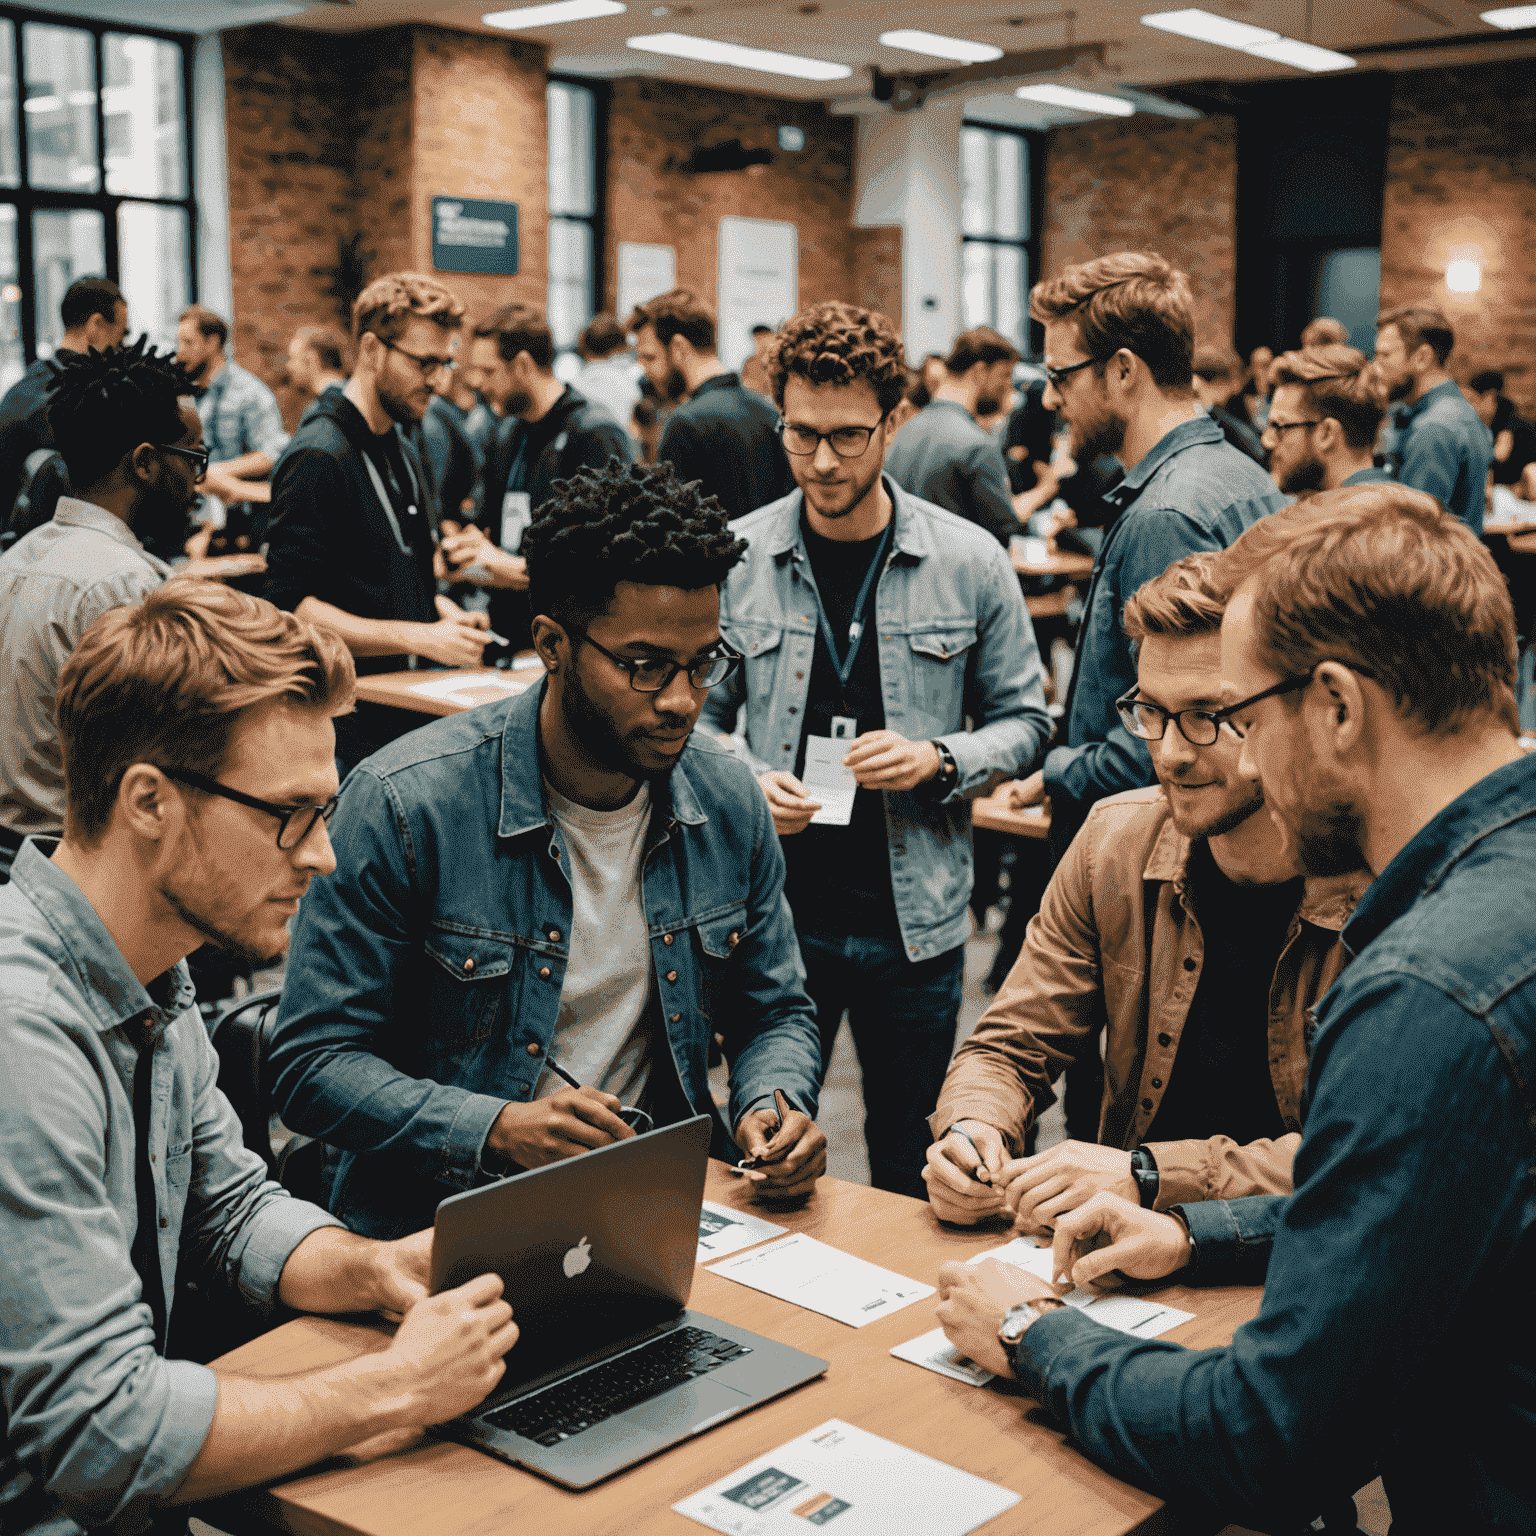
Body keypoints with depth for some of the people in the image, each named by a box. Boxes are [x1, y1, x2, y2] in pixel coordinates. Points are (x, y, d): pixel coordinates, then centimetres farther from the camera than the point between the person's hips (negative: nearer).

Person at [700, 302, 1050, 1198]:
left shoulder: (969, 563, -3)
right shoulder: (737, 560, -2)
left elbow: (1024, 722, 4)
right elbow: (699, 717, 7)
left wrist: (939, 760, -15)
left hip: (915, 920, 0)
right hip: (774, 908, 1)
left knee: (913, 1173, 14)